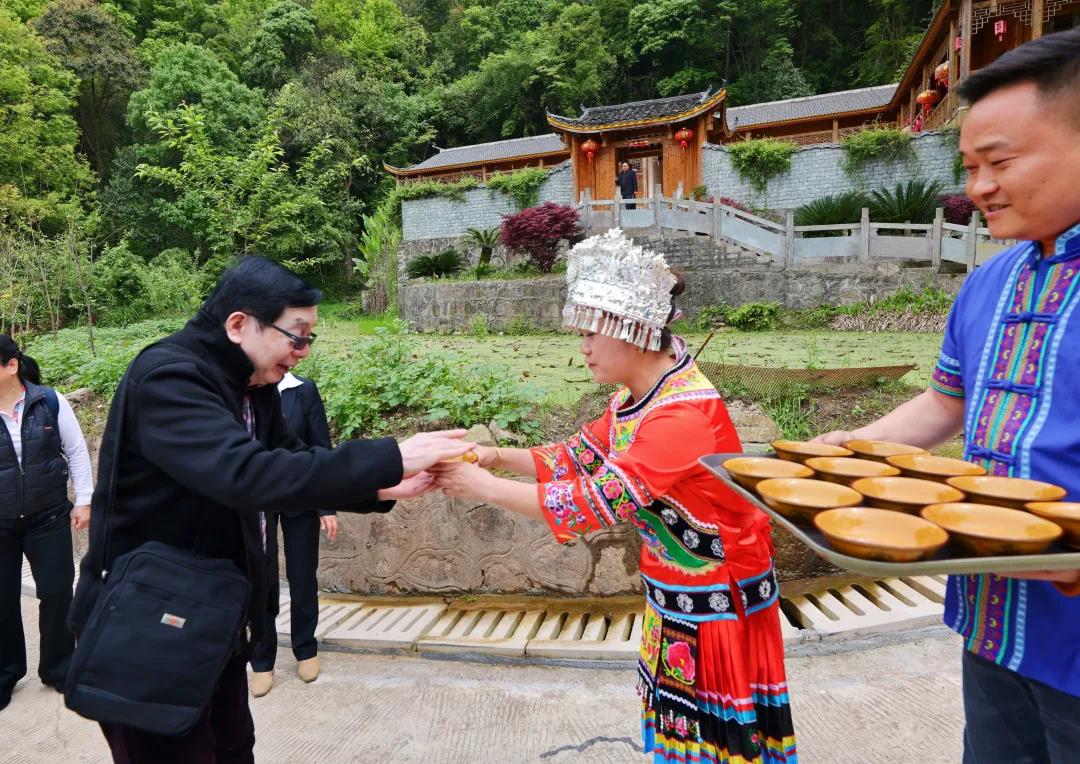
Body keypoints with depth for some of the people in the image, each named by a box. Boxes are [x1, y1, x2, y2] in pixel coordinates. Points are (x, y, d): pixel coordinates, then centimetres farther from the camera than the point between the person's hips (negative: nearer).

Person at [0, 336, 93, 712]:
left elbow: (76, 451, -1)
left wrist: (83, 501, -2)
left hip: (49, 516, -1)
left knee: (57, 592, 5)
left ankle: (57, 668, 24)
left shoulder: (50, 401, -8)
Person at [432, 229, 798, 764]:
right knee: (681, 719, 21)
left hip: (718, 600, -8)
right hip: (675, 593, 8)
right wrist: (498, 456, -10)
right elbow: (579, 457, 5)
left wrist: (482, 487, -25)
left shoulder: (686, 414, -30)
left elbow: (594, 501, -32)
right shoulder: (636, 398, -1)